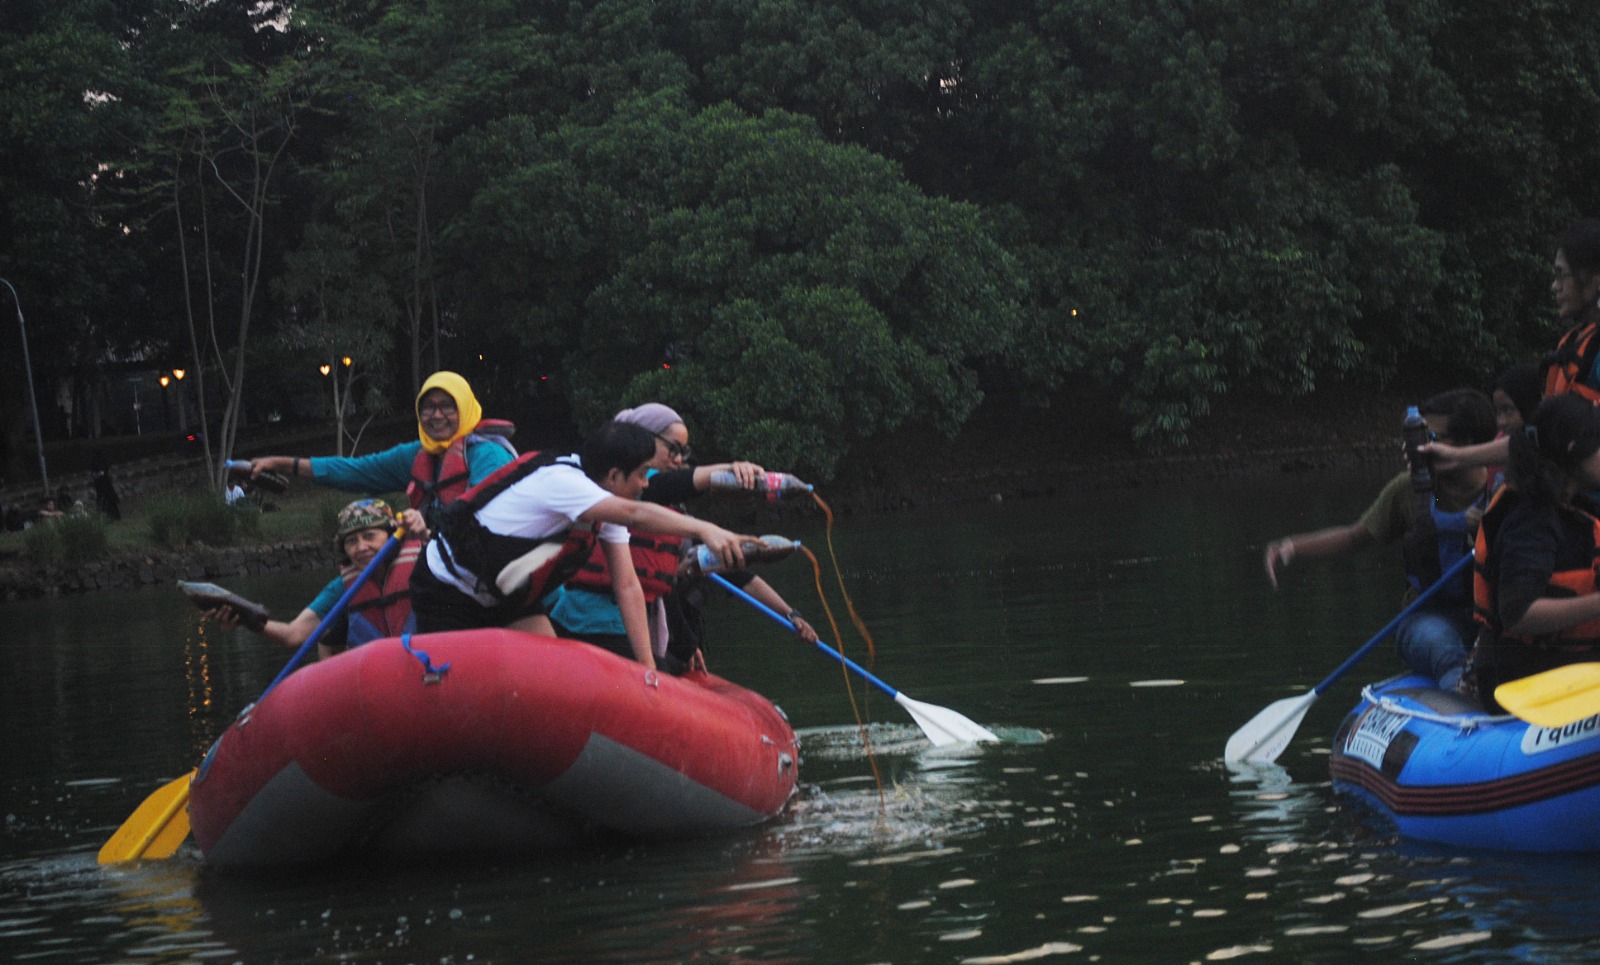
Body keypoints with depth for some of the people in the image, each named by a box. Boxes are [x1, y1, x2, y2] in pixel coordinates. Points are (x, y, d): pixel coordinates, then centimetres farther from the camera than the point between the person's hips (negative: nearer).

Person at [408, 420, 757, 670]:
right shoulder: (559, 481, -31)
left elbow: (627, 586, -11)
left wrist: (647, 664, -18)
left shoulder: (607, 504, -5)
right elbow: (636, 515, -47)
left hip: (506, 597, 8)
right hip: (448, 591, -8)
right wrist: (703, 529, -56)